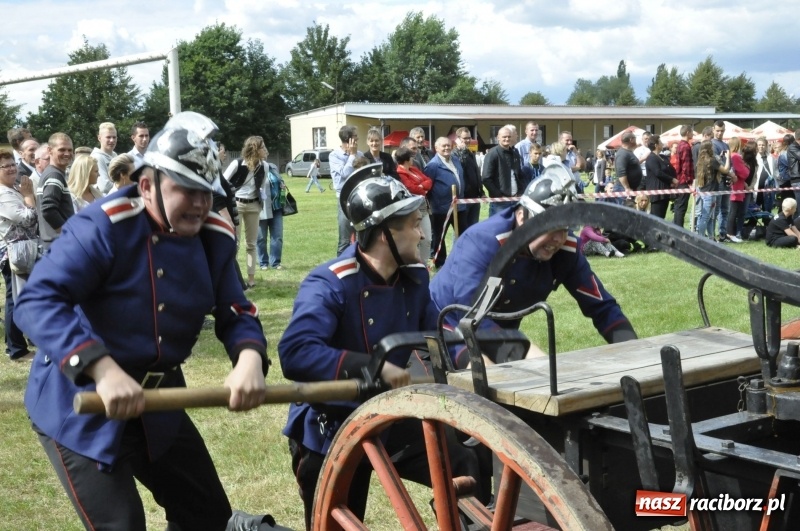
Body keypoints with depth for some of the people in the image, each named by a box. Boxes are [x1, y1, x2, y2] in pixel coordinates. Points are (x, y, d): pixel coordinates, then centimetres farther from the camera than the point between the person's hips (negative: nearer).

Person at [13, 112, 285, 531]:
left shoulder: (214, 238, -2)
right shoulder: (102, 227, -22)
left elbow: (235, 313, -2)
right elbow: (37, 302, -31)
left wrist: (250, 358, -26)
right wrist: (102, 370, -44)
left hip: (157, 405, 7)